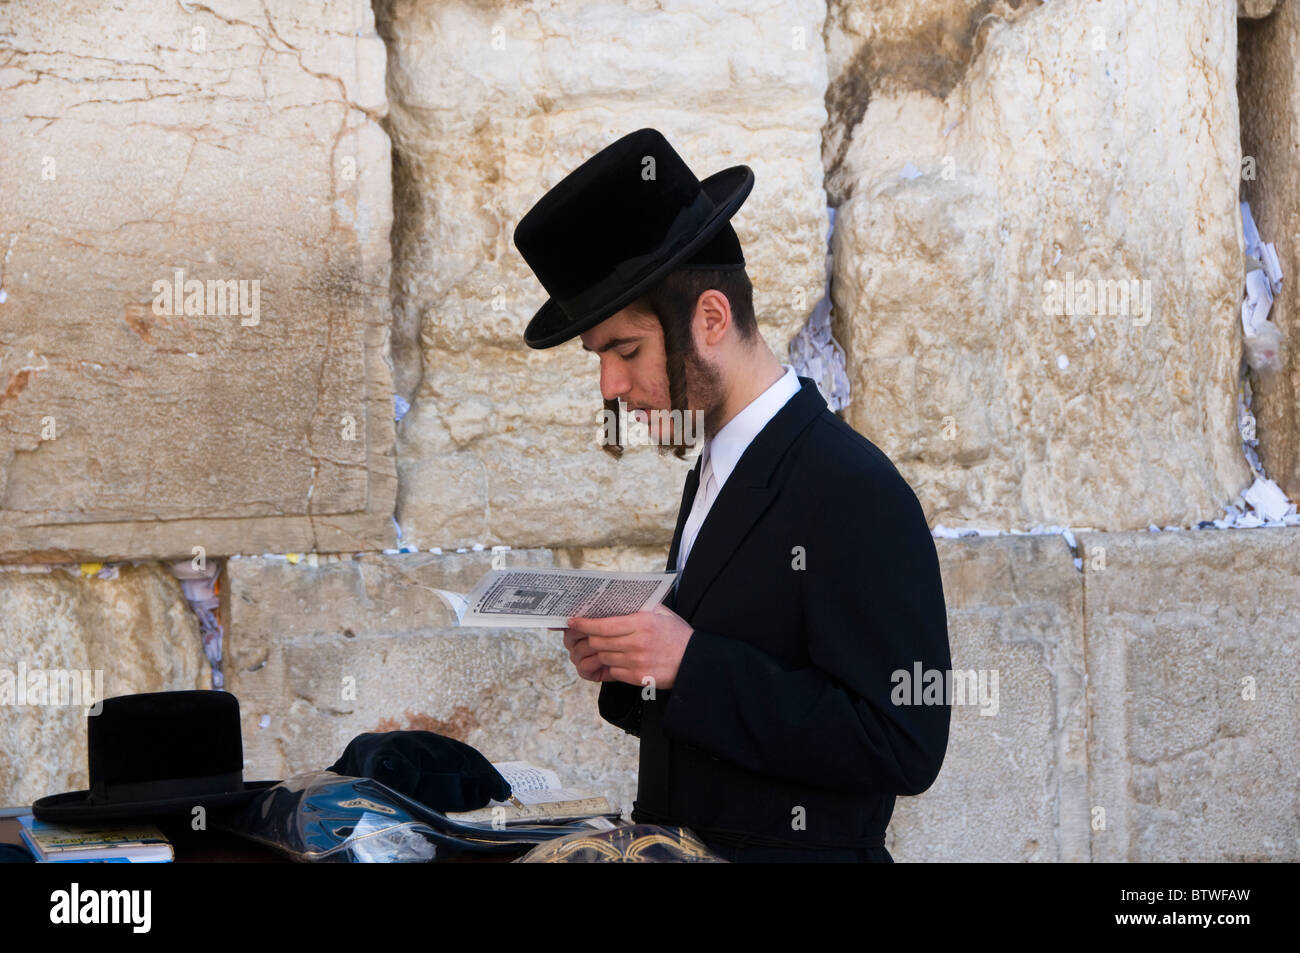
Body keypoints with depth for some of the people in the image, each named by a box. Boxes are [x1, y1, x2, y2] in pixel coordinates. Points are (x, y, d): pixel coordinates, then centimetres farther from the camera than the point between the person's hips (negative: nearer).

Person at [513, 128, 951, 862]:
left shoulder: (857, 493, -15)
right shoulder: (716, 477, 11)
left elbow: (904, 746, -20)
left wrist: (691, 664, -20)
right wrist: (626, 664, -2)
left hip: (793, 850, -6)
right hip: (683, 853, 6)